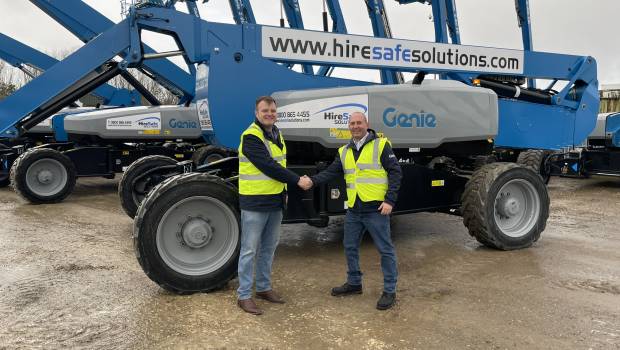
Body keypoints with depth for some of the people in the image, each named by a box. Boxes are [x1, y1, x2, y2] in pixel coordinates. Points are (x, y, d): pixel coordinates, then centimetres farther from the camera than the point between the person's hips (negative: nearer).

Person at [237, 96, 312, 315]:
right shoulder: (251, 137, -15)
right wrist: (297, 180, -18)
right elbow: (268, 166, -22)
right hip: (255, 202, -8)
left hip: (275, 202, 8)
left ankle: (264, 288, 29)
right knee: (250, 250, -2)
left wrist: (284, 190, 15)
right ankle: (244, 295, 8)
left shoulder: (276, 134, 13)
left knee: (269, 247, 16)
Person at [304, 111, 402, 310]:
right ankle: (354, 283, 33)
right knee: (350, 247, 16)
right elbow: (330, 172, 6)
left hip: (376, 209, -6)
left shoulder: (380, 145, -5)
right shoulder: (344, 152, 12)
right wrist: (313, 181, -13)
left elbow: (395, 172, -7)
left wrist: (390, 200, -15)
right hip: (353, 210, 6)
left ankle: (389, 291, 13)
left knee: (385, 249, 1)